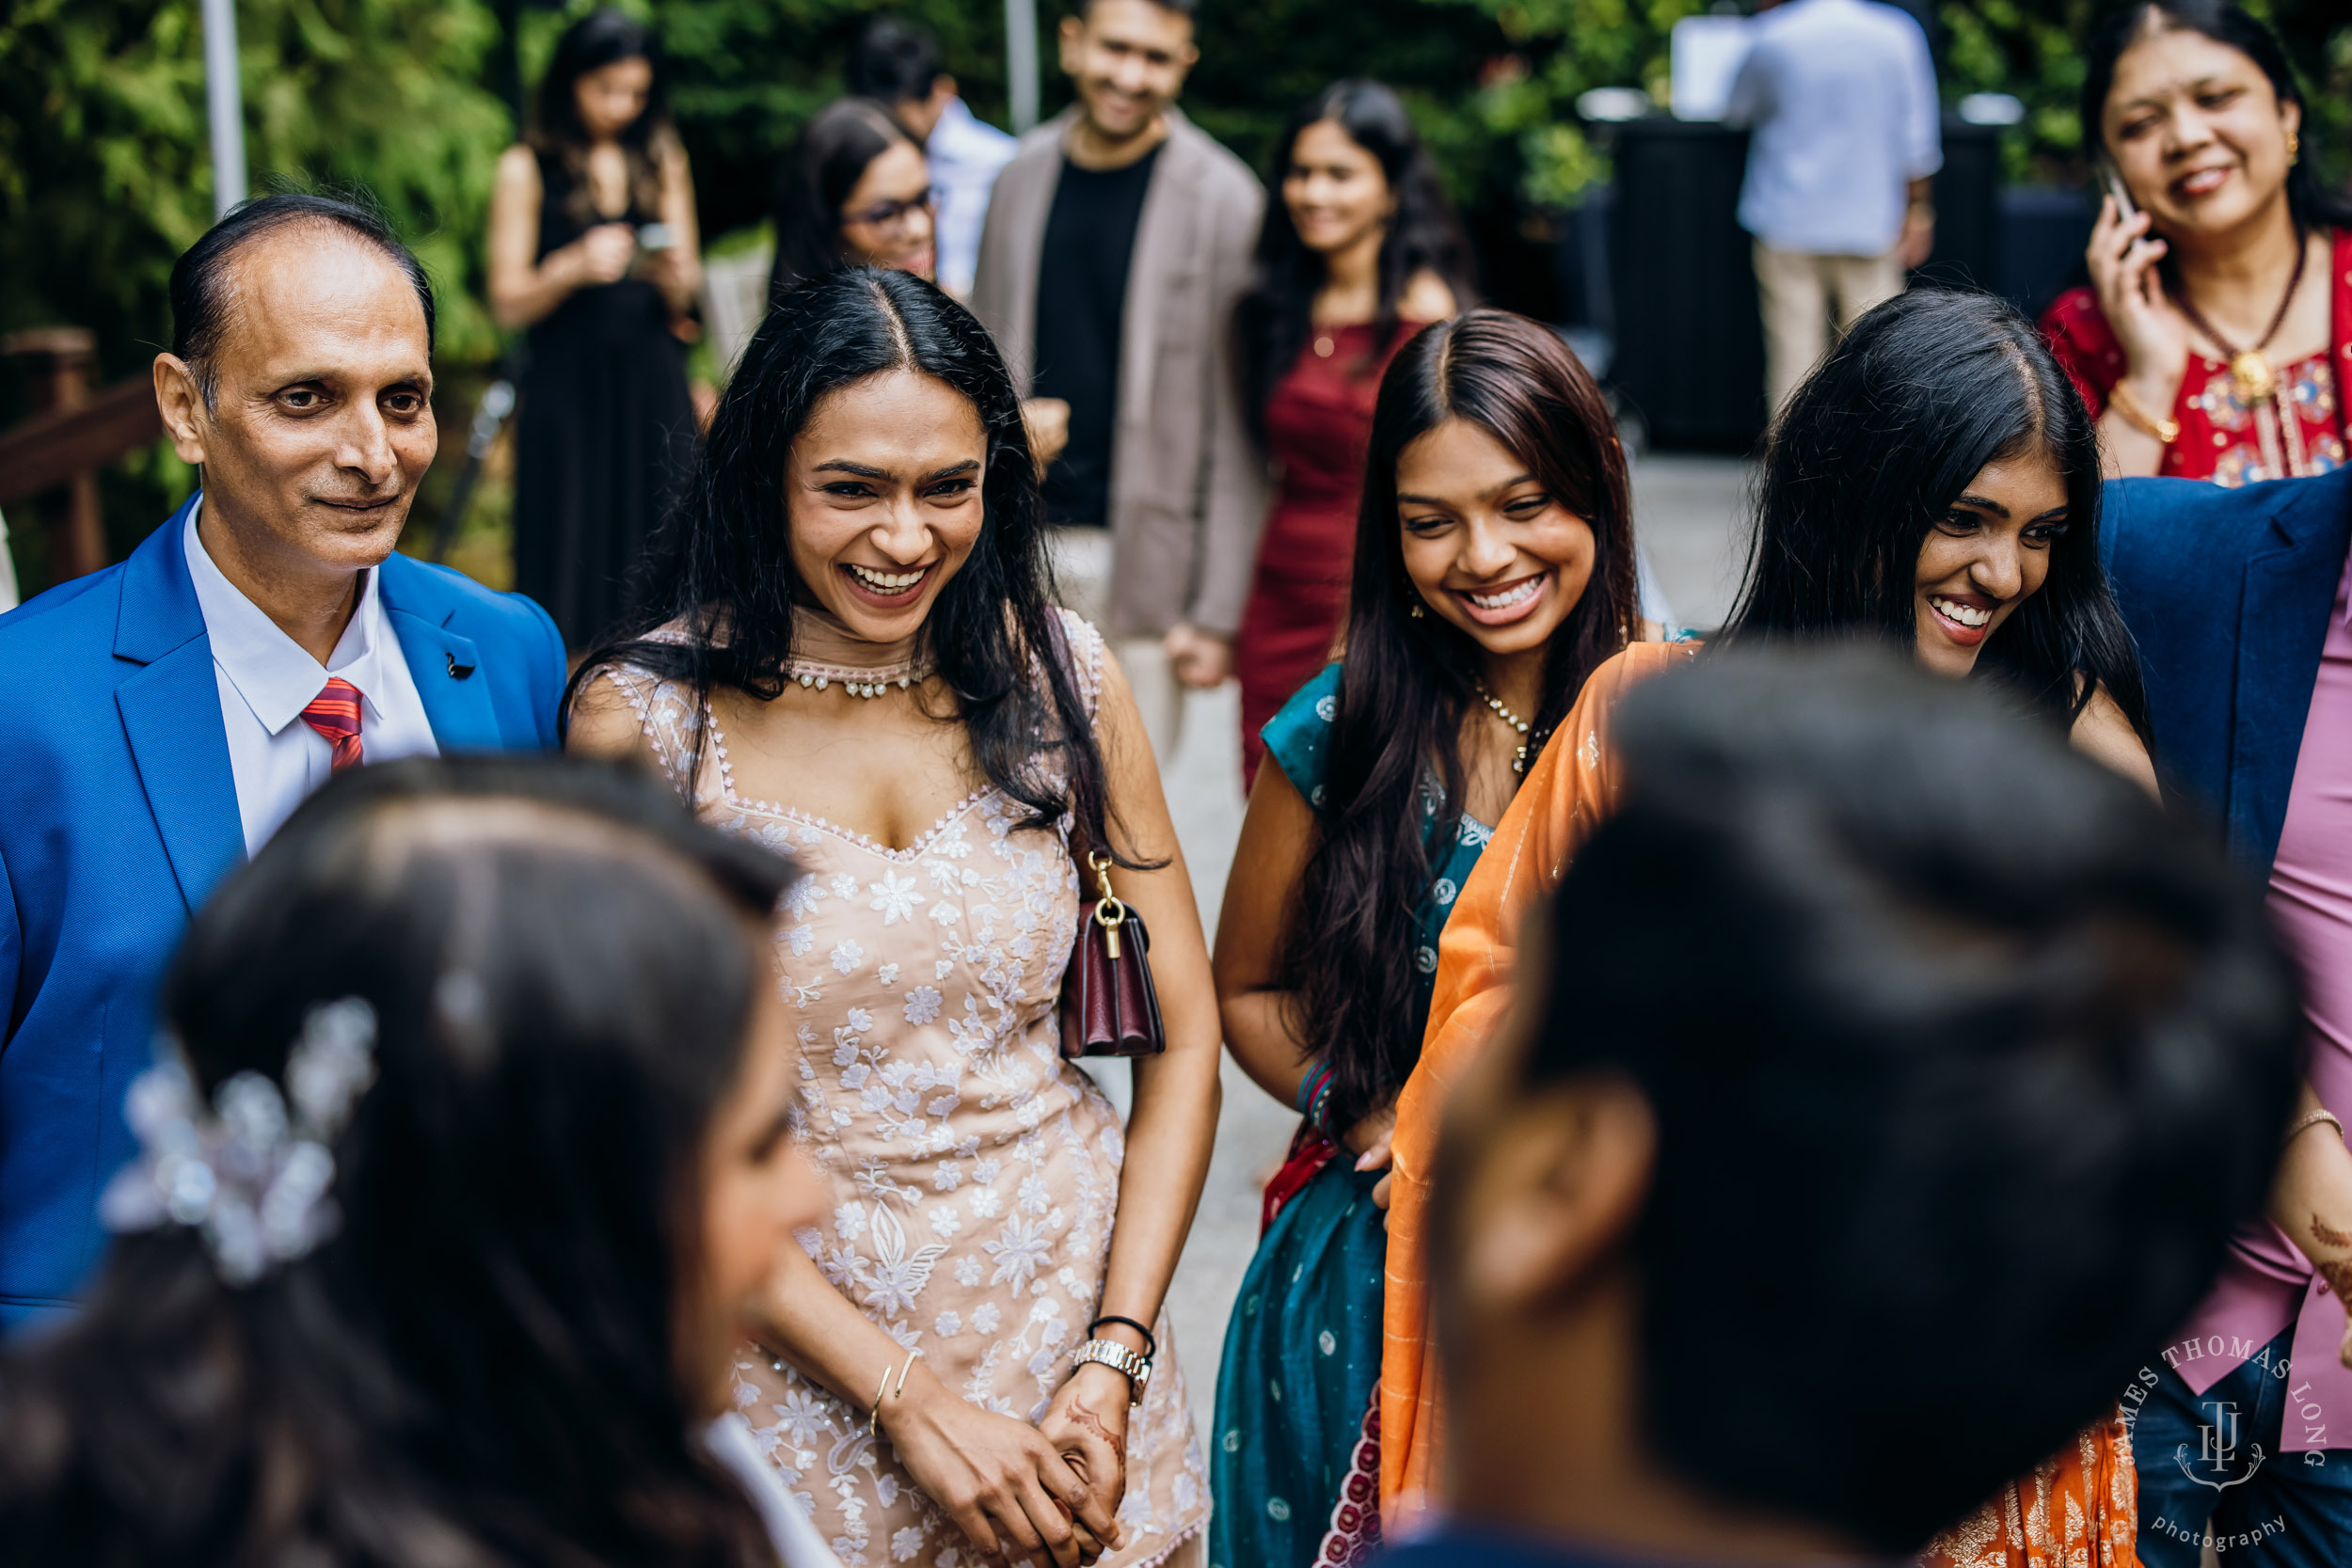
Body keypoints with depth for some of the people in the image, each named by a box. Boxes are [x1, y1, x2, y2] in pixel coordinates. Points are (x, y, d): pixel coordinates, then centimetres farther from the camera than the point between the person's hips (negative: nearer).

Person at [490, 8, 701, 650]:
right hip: (567, 386, -3)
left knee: (655, 539, 0)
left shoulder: (662, 160, 11)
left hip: (652, 381, 3)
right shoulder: (527, 168, 0)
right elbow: (508, 302, -4)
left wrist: (677, 278, -13)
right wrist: (573, 268, -21)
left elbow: (682, 302, 10)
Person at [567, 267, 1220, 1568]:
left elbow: (1182, 1030, 0)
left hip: (1070, 1303, 3)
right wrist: (911, 1398, -17)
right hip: (791, 1341, -2)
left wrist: (1115, 1361, -9)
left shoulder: (1056, 675, -3)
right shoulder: (645, 716, -11)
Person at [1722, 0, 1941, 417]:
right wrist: (1919, 212, 9)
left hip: (1788, 223, 0)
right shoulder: (1897, 35, -4)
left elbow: (1736, 113, 11)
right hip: (1870, 223, 1)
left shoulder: (1771, 36, -7)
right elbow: (1918, 141, -1)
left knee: (1793, 354, 4)